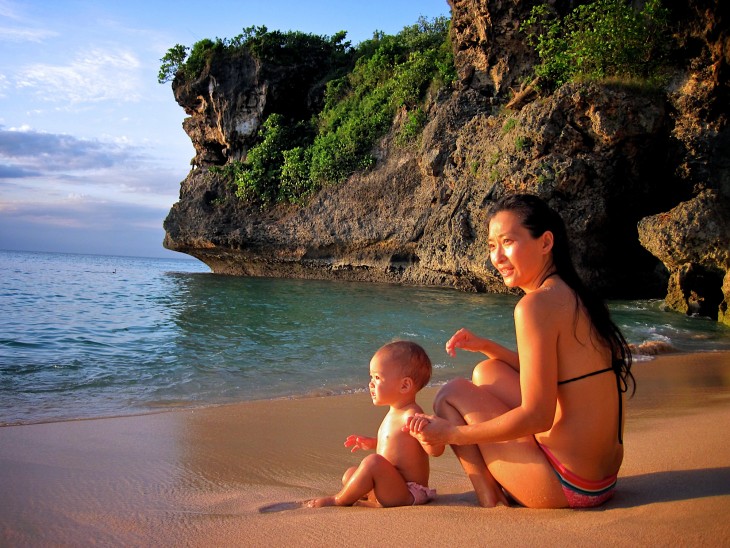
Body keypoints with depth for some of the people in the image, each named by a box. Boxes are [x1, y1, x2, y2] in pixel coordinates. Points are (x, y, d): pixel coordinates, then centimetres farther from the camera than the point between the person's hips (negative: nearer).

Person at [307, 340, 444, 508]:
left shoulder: (411, 416, -22)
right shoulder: (394, 413, 10)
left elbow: (436, 450, -32)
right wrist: (372, 443, 23)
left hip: (407, 493, -11)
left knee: (373, 462, -29)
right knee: (350, 474, 21)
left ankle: (339, 500, -9)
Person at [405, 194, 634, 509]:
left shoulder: (537, 303, -20)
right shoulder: (574, 296, 8)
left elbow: (537, 416, -22)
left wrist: (451, 433, -12)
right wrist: (486, 347, 13)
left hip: (568, 486, -9)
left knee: (452, 395, 4)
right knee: (487, 371, 19)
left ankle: (490, 499, 9)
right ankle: (507, 487, 20)